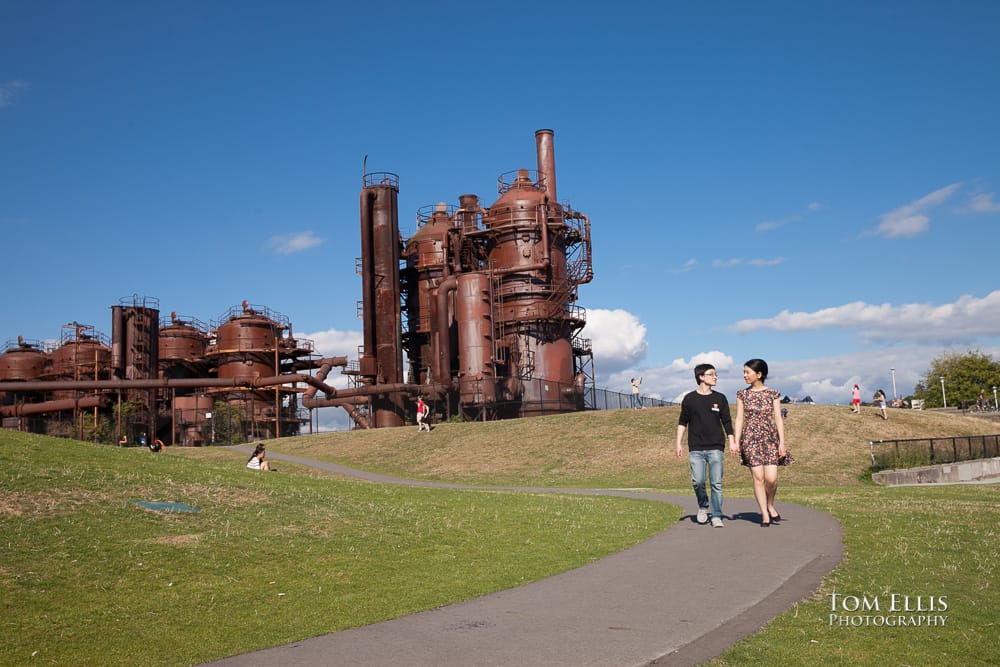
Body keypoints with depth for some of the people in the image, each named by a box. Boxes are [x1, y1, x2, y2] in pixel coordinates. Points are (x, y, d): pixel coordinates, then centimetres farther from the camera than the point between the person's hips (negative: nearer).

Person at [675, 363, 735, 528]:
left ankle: (716, 517, 5)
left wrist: (732, 442, 2)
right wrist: (678, 443, 4)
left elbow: (727, 422, 10)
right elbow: (682, 422, 9)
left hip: (716, 447, 1)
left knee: (716, 483, -3)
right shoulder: (689, 399, 3)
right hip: (696, 448, -1)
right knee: (697, 481, -6)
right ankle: (703, 507, 20)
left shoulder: (720, 398, 7)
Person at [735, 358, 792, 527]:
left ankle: (770, 505, 19)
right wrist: (736, 442, -1)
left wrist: (782, 442, -5)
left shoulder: (773, 394, 3)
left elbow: (778, 419, 2)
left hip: (770, 438, 0)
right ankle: (764, 514, 7)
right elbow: (739, 419, 5)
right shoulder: (742, 394, 5)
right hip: (751, 439, 0)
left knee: (771, 478, -9)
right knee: (758, 477, -3)